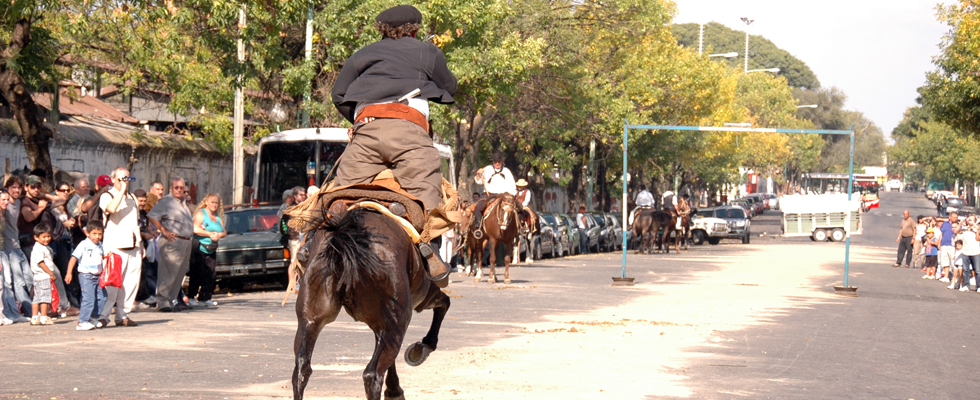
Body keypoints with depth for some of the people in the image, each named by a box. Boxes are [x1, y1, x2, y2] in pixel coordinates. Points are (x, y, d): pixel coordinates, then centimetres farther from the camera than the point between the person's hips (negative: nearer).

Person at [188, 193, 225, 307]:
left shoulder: (218, 217, 20)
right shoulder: (200, 213, -1)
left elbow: (224, 232, 16)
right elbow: (195, 229, -14)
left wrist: (219, 235, -7)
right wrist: (209, 234, -15)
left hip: (211, 250, 6)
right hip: (199, 248, -6)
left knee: (209, 275, 0)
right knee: (197, 273, -8)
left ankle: (205, 298, 3)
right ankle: (191, 297, -3)